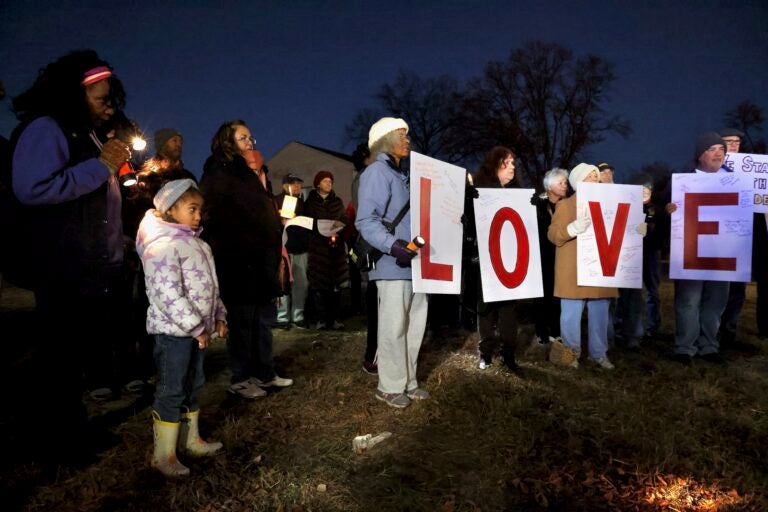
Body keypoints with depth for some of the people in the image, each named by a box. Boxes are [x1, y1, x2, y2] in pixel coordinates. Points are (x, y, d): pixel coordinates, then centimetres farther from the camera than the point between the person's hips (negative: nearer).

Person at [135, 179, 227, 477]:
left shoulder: (196, 244, 13)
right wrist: (196, 327, -23)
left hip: (196, 329, 9)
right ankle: (163, 455, 12)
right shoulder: (162, 246, -18)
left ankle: (191, 439, 33)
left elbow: (210, 285, 18)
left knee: (193, 385, 18)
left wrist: (218, 317, 10)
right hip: (173, 331, -9)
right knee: (172, 391, 0)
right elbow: (167, 295, -26)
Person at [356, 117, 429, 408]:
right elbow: (366, 221, -19)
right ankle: (390, 386, 12)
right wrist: (392, 245, -31)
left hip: (415, 263, 9)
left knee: (414, 326, 13)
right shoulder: (377, 172, -8)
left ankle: (407, 381, 25)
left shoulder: (404, 174, 20)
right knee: (394, 328, -2)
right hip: (394, 264, -9)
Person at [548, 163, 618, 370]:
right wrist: (573, 228, -27)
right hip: (574, 272, -5)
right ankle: (571, 354, 9)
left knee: (600, 315, 9)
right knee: (571, 315, -2)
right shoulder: (565, 204, 0)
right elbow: (553, 234, -10)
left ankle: (599, 354, 19)